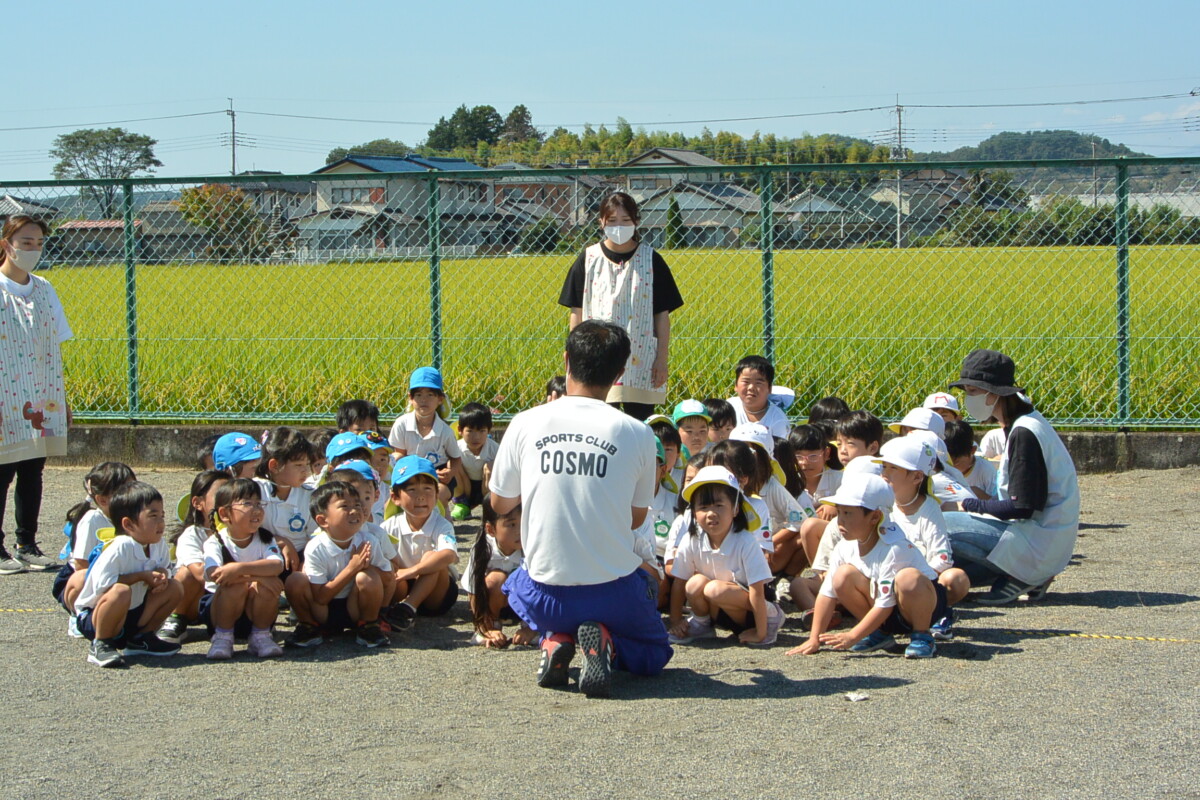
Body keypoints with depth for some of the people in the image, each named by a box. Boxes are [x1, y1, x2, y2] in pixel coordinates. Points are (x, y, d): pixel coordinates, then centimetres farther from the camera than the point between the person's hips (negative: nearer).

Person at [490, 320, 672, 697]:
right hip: (613, 592, -1)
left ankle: (556, 640, 6)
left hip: (545, 595, 2)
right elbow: (636, 517, 6)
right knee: (653, 655, 29)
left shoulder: (525, 424, -5)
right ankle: (605, 643, -6)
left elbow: (500, 504, 10)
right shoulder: (637, 433, -8)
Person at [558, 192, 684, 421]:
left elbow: (662, 314, 3)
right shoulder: (588, 260, 3)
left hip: (641, 362, 0)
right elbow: (577, 312, 7)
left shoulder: (651, 260, 3)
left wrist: (662, 359, -1)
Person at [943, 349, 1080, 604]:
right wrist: (972, 505, 5)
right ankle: (1029, 577, 6)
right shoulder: (1023, 424, 12)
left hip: (1039, 543, -10)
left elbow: (1022, 507, -20)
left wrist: (970, 505, -8)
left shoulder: (1023, 433, -18)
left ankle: (1018, 576, -8)